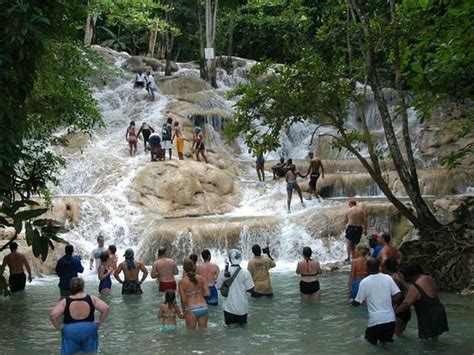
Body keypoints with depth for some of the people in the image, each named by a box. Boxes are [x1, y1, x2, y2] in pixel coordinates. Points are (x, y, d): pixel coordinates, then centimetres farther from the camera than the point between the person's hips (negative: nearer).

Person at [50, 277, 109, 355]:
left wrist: (59, 327, 0)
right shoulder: (92, 299, -1)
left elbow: (53, 315, -14)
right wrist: (100, 323, 2)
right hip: (89, 330, 1)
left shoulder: (65, 302, -4)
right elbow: (105, 309, -8)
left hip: (70, 331, -1)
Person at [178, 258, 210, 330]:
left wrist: (184, 311, 7)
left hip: (192, 309, -3)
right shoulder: (201, 278, 2)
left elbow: (183, 299, -8)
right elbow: (207, 293, 0)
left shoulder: (182, 282, -7)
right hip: (203, 307, 4)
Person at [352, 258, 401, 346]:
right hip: (390, 318, 3)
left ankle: (375, 340, -3)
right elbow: (398, 295, -4)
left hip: (375, 320, -3)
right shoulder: (388, 278, 1)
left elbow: (357, 302, 1)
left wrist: (352, 302, 24)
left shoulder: (364, 282, -5)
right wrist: (388, 303, 12)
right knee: (387, 338, 28)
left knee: (369, 337, 23)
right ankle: (386, 339, 1)